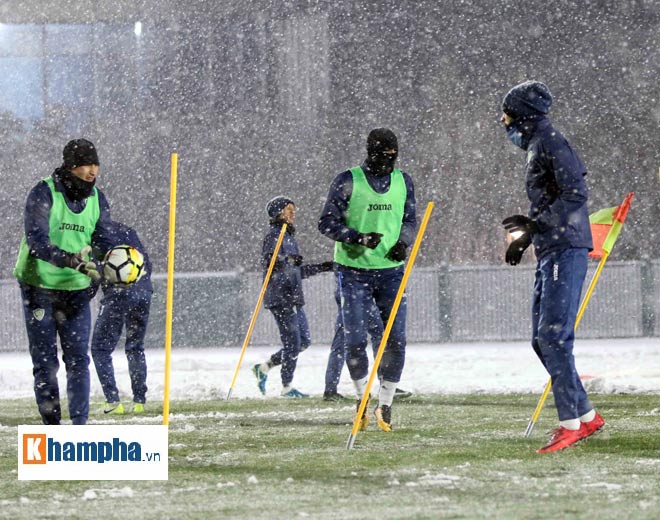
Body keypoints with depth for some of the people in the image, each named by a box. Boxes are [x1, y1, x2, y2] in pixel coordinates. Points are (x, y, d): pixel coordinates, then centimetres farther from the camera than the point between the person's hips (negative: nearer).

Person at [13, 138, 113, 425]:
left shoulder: (97, 199, 1)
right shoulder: (43, 194, -15)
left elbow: (103, 241, -1)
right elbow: (36, 240, -25)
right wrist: (70, 260, -41)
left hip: (76, 289, 4)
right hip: (38, 286, -3)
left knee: (78, 359, -3)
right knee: (45, 360, 2)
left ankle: (79, 424, -2)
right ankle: (51, 423, 9)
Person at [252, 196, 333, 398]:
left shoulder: (290, 236, 21)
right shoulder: (274, 235, -7)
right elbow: (268, 261, -21)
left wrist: (322, 267, 27)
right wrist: (288, 260, -37)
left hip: (293, 298, 9)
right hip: (279, 297, -9)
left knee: (304, 341, 9)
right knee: (292, 343, -8)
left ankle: (263, 368, 19)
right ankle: (287, 387, 0)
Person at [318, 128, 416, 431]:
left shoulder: (403, 182, 8)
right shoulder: (348, 182, -5)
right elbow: (327, 223, -6)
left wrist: (403, 242, -6)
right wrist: (360, 238, -20)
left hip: (391, 270, 3)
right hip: (354, 271, -3)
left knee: (396, 340, -5)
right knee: (355, 341, -6)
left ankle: (385, 404, 6)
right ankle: (361, 397, 17)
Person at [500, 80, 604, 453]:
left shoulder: (551, 142, -9)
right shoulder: (537, 147, 21)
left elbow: (575, 193, -19)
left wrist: (535, 225, -18)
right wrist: (528, 229, 18)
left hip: (565, 250, -10)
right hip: (550, 254, 10)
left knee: (554, 335, -14)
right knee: (543, 340, 9)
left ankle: (571, 424, -15)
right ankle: (587, 416, 13)